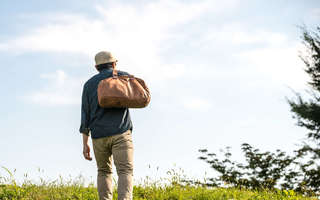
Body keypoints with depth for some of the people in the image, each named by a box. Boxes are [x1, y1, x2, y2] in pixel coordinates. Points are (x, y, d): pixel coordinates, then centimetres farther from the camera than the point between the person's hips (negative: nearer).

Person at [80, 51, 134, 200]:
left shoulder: (89, 84, 12)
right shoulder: (124, 76, 8)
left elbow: (85, 116, 7)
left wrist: (85, 144, 8)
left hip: (99, 136, 3)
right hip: (120, 133, -3)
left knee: (104, 171, 18)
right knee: (125, 171, -9)